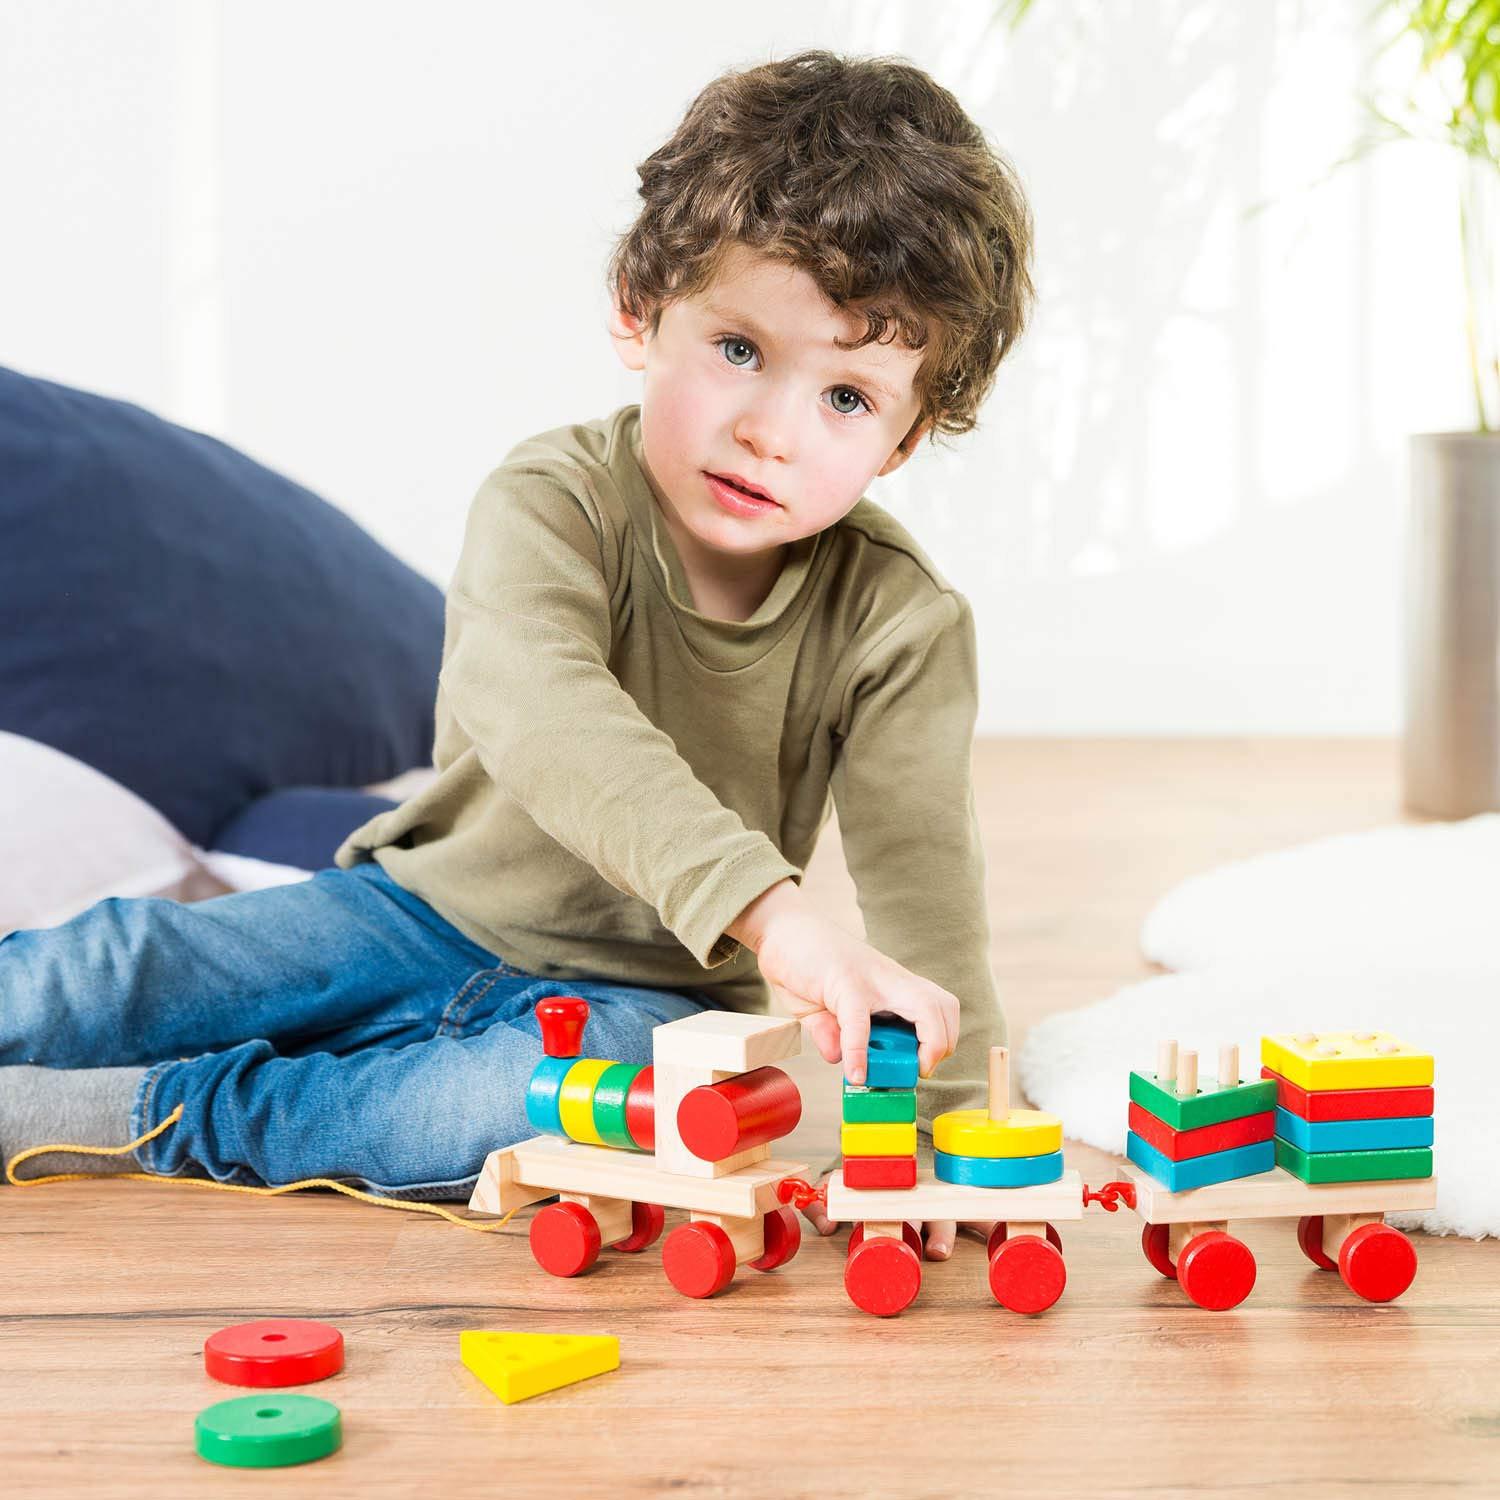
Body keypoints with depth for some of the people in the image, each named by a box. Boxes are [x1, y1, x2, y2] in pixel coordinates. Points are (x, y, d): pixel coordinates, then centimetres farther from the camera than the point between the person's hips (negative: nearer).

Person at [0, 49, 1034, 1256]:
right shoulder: (552, 504, -20)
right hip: (439, 913, 1)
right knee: (119, 970, -16)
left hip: (647, 997, -1)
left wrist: (941, 1124, -38)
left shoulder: (902, 625, -15)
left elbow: (922, 874, -20)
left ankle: (141, 1119, -22)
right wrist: (770, 910, -55)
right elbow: (544, 716, -40)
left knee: (550, 1099, -34)